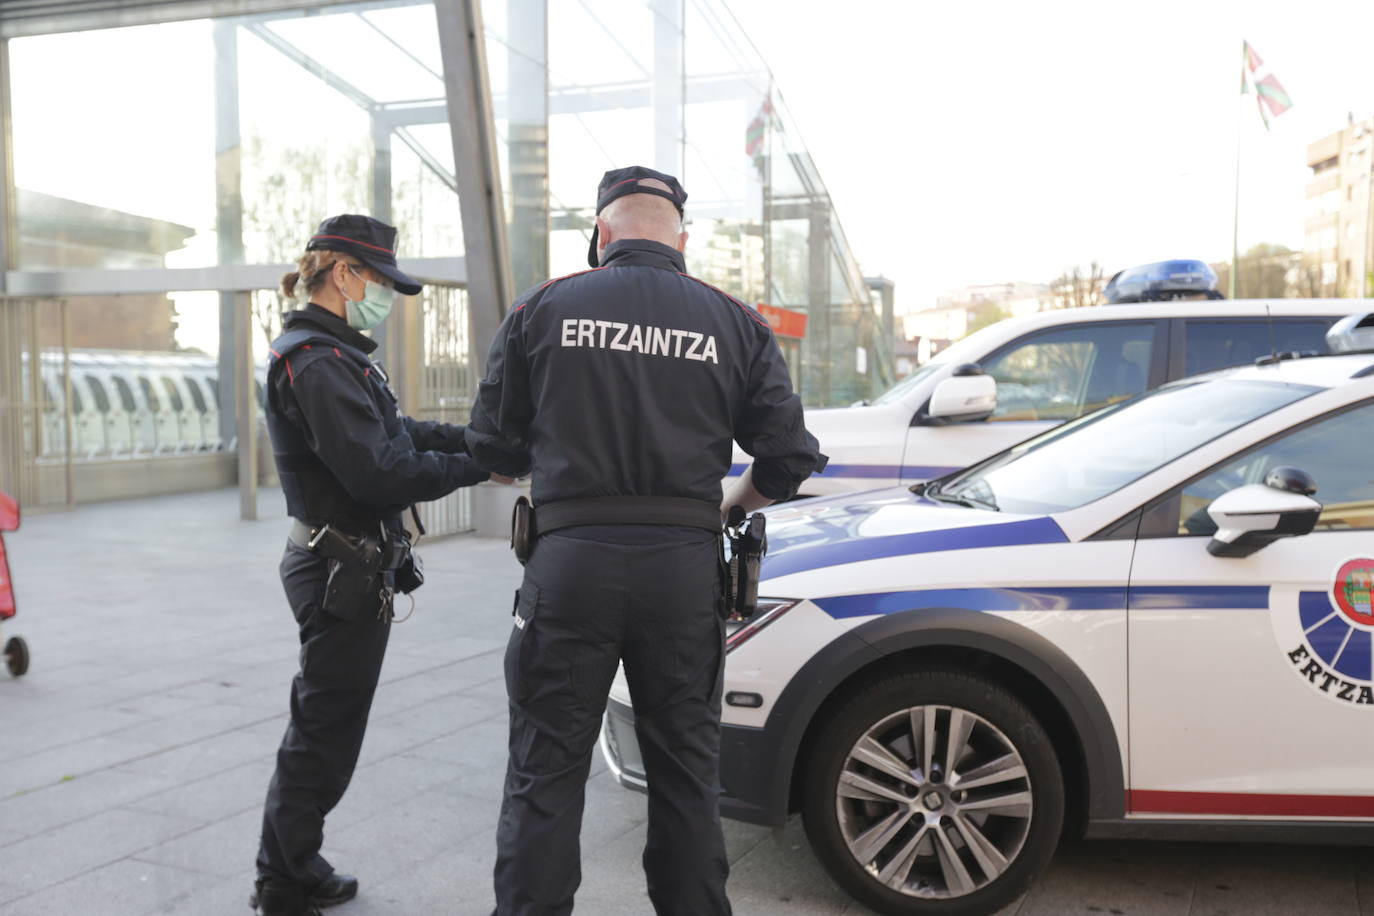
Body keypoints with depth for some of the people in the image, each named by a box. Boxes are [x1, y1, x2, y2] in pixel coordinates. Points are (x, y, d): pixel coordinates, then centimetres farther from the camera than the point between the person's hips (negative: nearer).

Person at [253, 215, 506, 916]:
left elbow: (395, 431, 14)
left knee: (322, 727, 20)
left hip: (341, 567, 11)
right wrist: (477, 465, -18)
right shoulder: (319, 363, -19)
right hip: (343, 571, -11)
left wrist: (475, 437, 1)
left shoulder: (334, 355, 15)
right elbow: (377, 471, -26)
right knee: (325, 734, 2)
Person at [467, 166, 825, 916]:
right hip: (686, 565, 2)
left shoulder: (543, 309, 3)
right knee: (686, 773, 16)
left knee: (544, 775, 10)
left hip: (570, 560, -1)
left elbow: (492, 447, 5)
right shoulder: (734, 324, 5)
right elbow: (790, 458, 4)